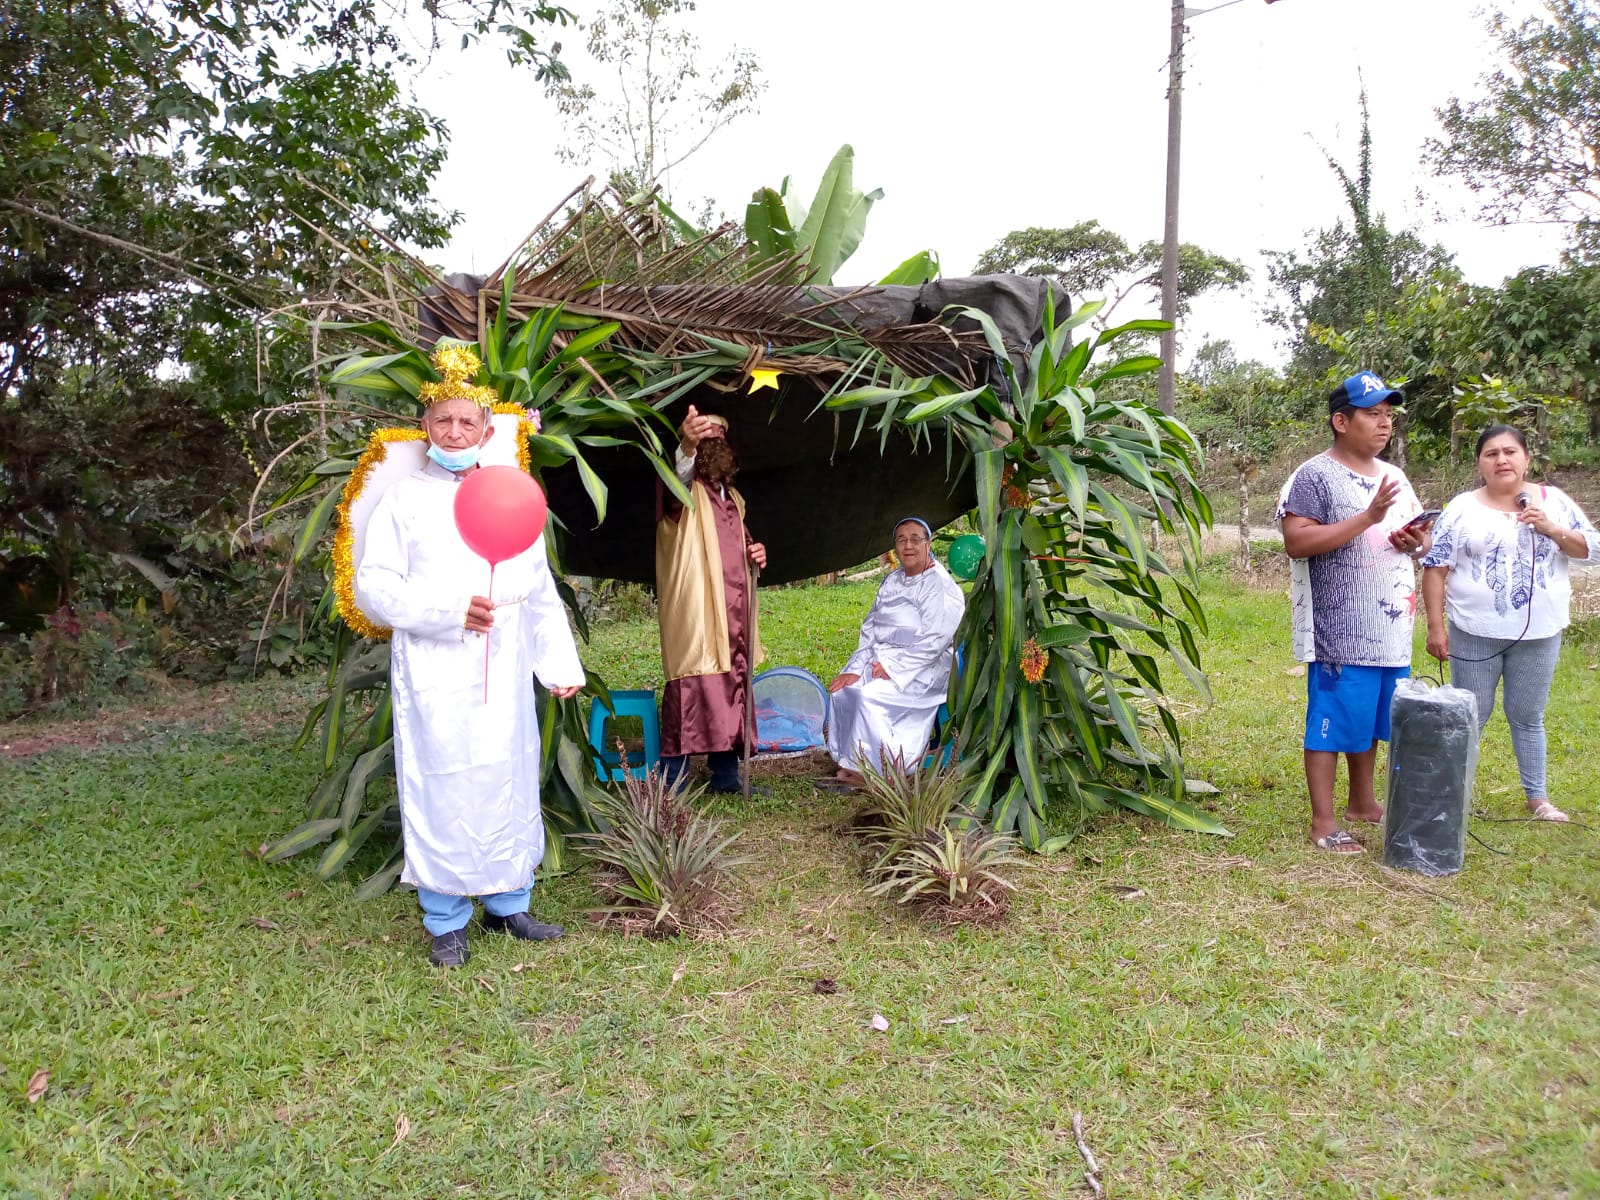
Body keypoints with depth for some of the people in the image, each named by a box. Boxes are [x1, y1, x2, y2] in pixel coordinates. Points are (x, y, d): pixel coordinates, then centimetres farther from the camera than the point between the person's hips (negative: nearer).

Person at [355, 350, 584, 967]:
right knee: (442, 789, 0)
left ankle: (507, 905, 24)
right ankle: (447, 924, 14)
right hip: (433, 673, -3)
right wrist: (448, 610, -15)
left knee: (508, 783, 8)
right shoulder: (405, 498, 3)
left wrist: (560, 664, 10)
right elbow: (372, 586, -4)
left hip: (503, 672, 3)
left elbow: (541, 593, 14)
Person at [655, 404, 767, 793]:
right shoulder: (685, 490, -2)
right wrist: (686, 446, -49)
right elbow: (677, 478, -28)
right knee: (690, 687, -12)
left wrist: (755, 553, 9)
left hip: (734, 613, 7)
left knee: (731, 689, 8)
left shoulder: (733, 499, 21)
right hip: (695, 611, -7)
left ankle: (726, 775, 16)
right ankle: (673, 781, -9)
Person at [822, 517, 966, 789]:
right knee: (843, 691, -14)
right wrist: (856, 669, -4)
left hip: (923, 668, -7)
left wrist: (892, 666, -20)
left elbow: (934, 641, -18)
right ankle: (849, 766, -9)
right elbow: (870, 629, 10)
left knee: (869, 695, -28)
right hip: (882, 660, 7)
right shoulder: (891, 582, 13)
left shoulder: (941, 586, -10)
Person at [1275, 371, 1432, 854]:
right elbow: (1297, 542, -21)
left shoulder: (1394, 476, 15)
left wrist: (1418, 541, -2)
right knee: (1332, 721, -2)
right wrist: (1368, 518, -23)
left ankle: (1362, 801, 33)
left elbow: (1420, 534, 23)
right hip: (1341, 632, -8)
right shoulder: (1315, 476, -10)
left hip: (1392, 629, 8)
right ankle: (1323, 822, 6)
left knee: (1372, 720, 17)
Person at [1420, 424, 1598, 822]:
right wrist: (1436, 626, -9)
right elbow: (1435, 567, -5)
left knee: (1528, 717, 14)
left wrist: (1551, 529, -15)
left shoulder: (1553, 501, 3)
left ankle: (1537, 796, 26)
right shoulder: (1462, 508, -4)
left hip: (1538, 635, 2)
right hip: (1475, 634, -2)